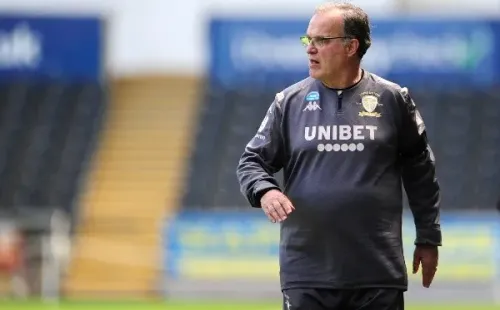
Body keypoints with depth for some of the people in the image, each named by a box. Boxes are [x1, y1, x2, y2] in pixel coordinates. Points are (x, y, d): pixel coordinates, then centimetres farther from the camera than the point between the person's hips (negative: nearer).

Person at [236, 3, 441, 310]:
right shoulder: (289, 102, 4)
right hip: (306, 275, 1)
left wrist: (428, 239, 11)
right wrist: (265, 190, -14)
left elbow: (420, 172, 10)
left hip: (379, 274, 0)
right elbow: (252, 161, 9)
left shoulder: (392, 99, 3)